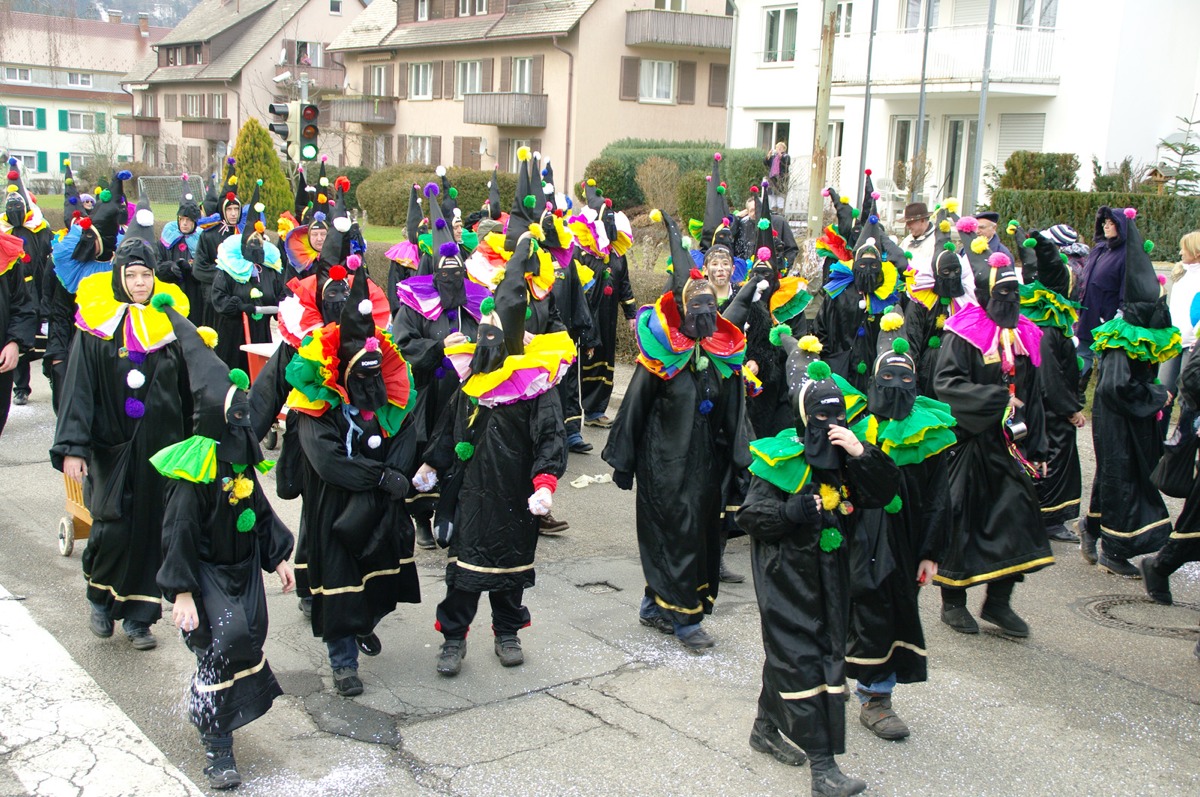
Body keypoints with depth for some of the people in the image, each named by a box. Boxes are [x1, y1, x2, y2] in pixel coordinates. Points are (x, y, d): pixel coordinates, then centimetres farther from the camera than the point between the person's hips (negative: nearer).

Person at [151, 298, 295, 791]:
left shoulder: (241, 459, 3)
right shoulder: (192, 471, -21)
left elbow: (260, 511, 14)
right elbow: (179, 535, -18)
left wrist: (279, 557, 15)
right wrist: (181, 594, -20)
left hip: (244, 566, 8)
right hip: (208, 572, -8)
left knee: (251, 637, 8)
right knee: (225, 640, -16)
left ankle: (208, 700, 34)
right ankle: (216, 746, -6)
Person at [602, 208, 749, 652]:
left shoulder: (723, 354, 3)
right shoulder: (661, 353, -11)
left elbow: (734, 411, 9)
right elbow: (635, 405, -7)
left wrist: (740, 459, 6)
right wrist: (623, 461, -5)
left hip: (706, 461, 6)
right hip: (666, 462, -6)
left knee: (702, 532, 12)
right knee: (678, 535, -3)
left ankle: (656, 607, 28)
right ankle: (686, 620, 9)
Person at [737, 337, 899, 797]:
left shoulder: (844, 456, 6)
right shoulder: (778, 458, -11)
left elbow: (885, 492, -5)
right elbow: (750, 514, -12)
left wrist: (861, 453, -18)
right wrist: (791, 512, -25)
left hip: (829, 577, 7)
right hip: (786, 576, -7)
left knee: (826, 653, 17)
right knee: (800, 662, -7)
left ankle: (766, 728, 37)